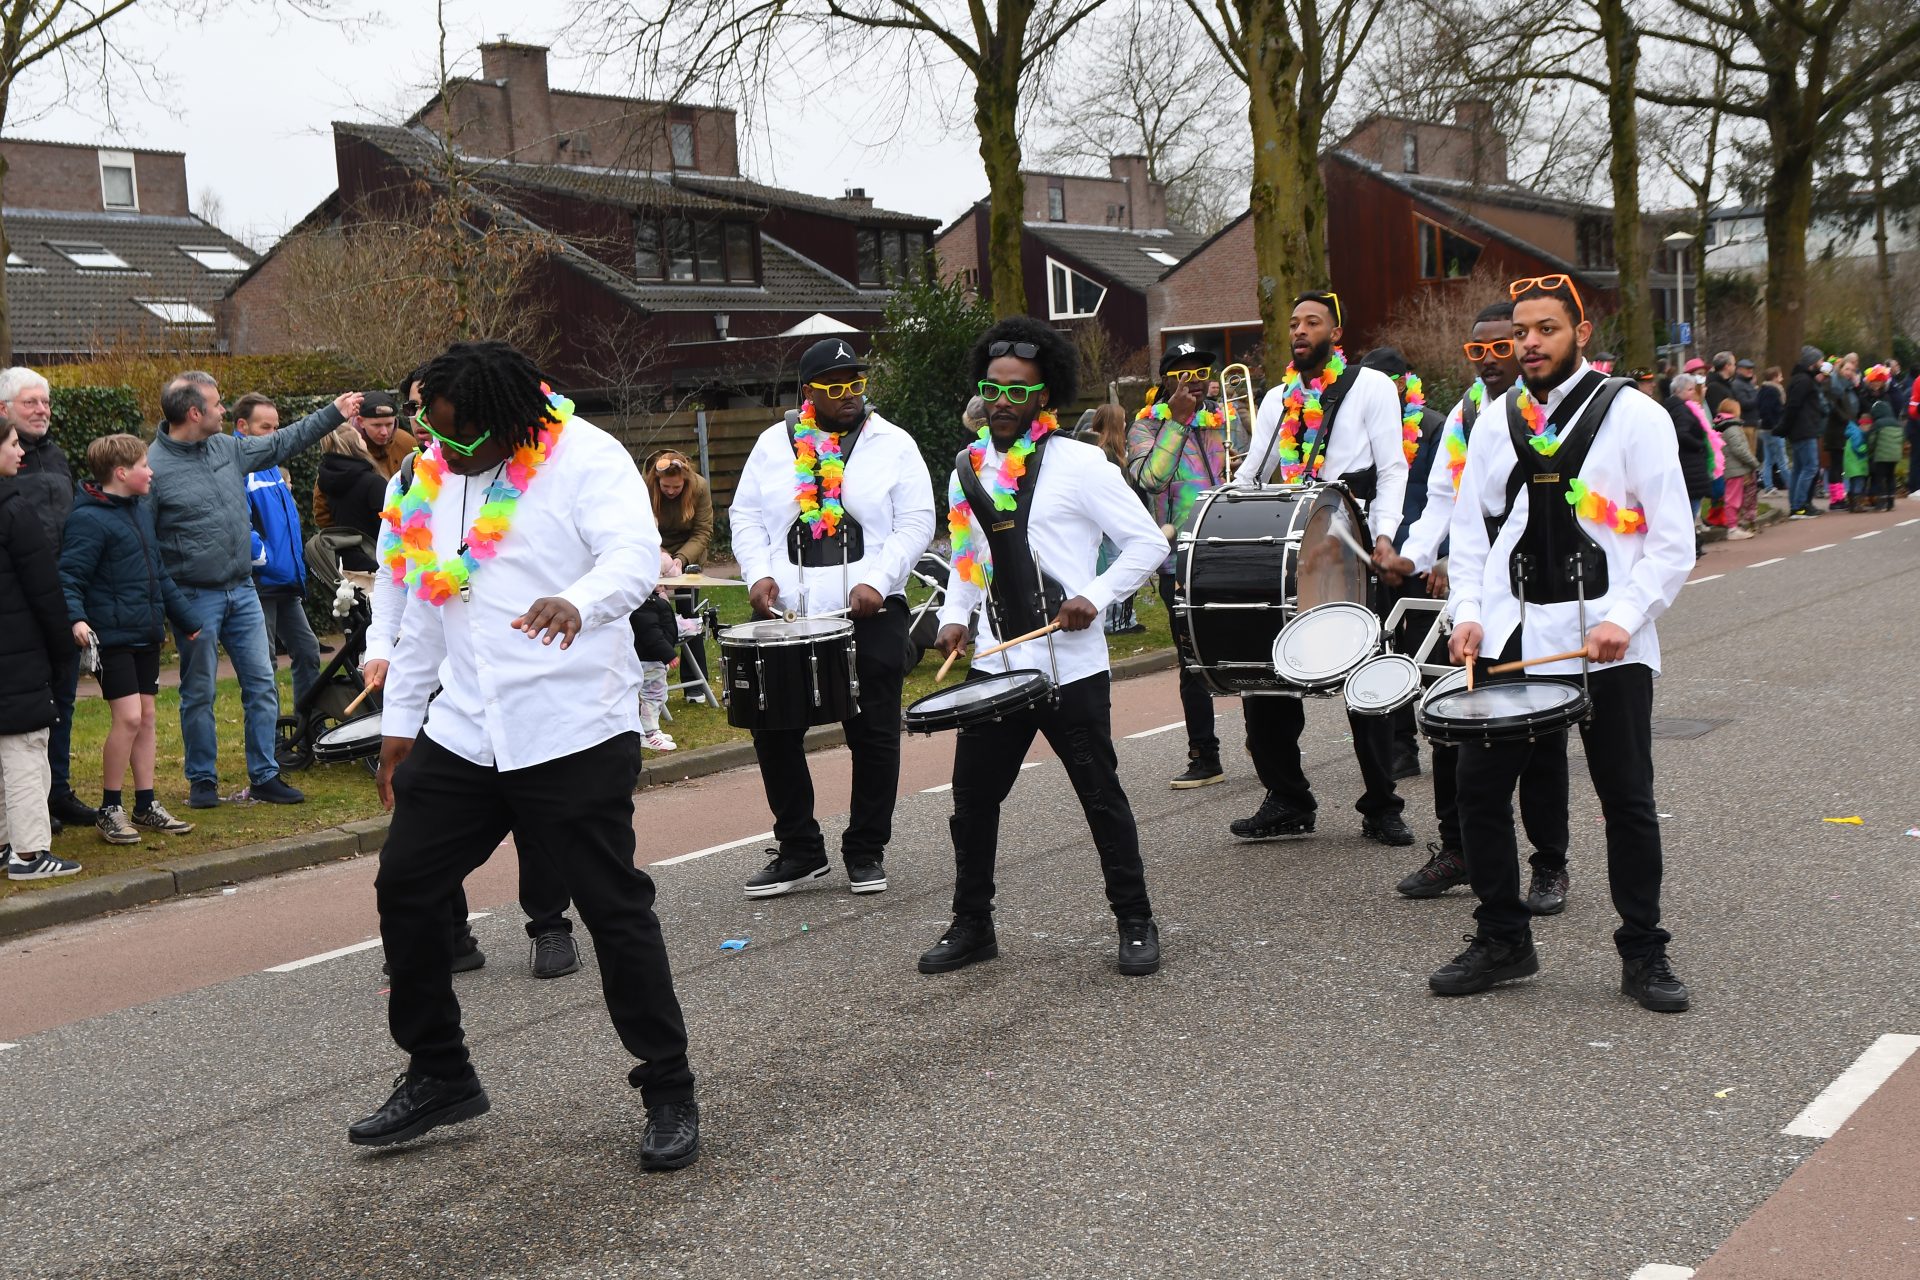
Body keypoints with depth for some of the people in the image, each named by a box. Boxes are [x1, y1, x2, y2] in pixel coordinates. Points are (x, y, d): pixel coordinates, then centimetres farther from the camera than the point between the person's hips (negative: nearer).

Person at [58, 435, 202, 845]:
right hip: (112, 637, -8)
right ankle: (110, 809, 2)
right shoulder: (89, 519, -13)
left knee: (146, 718, 11)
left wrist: (188, 622, 24)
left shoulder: (142, 510, 12)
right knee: (128, 717, -11)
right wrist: (76, 618, -35)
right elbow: (69, 577, -18)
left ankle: (146, 804, 19)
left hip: (146, 634, 8)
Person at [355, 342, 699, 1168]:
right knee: (404, 887, 8)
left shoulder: (586, 458, -10)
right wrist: (401, 720, 19)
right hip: (462, 731, 7)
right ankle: (439, 1076, 26)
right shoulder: (432, 478, 12)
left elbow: (635, 554, -26)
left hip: (576, 733, -7)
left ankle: (669, 1093, 12)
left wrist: (578, 603, -47)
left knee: (615, 908, -3)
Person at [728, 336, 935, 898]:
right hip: (786, 615, 2)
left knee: (873, 735, 3)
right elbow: (745, 515, 11)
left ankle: (866, 850, 17)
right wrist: (758, 573, -6)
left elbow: (916, 523, -2)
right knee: (775, 732, 4)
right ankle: (799, 849, 18)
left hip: (871, 616, -2)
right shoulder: (774, 444, 9)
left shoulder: (893, 445, 2)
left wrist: (877, 581, -15)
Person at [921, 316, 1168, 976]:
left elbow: (1148, 543, -5)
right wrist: (955, 616, 7)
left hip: (1071, 666, -5)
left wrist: (1096, 596, -16)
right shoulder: (967, 467, 10)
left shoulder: (1077, 463, -7)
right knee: (972, 797, 7)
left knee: (1101, 795, 4)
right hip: (995, 666, 5)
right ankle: (972, 926, 22)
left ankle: (1136, 925, 18)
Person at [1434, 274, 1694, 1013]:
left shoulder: (1633, 417, -2)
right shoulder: (1495, 421, 11)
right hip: (1509, 639, 4)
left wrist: (1623, 618, -17)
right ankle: (1502, 942, 18)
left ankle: (1643, 953, 18)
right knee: (1478, 787, 3)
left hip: (1607, 644, -4)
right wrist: (1468, 611, 0)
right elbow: (1471, 530, 15)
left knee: (1627, 801, 4)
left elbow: (1673, 541, -4)